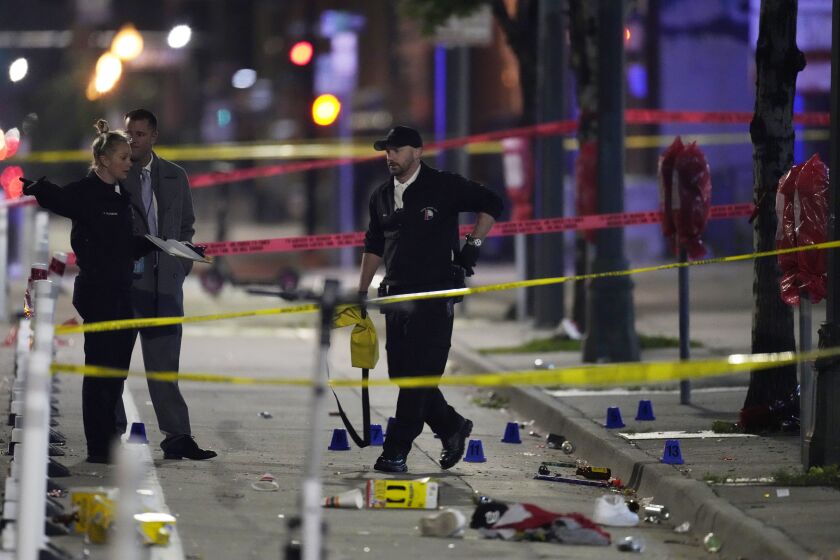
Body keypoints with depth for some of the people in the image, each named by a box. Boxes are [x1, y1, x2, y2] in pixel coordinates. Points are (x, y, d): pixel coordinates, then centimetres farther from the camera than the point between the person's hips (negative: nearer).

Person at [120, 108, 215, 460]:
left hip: (165, 282, 3)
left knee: (164, 365, 4)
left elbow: (186, 227, 18)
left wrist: (181, 267, 7)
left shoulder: (175, 177, 11)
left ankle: (177, 436, 2)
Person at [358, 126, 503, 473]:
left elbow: (491, 204, 4)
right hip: (396, 295, 7)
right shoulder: (381, 197, 13)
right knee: (401, 374, 6)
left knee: (419, 375, -9)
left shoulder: (444, 187, -4)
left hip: (434, 295, -7)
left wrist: (473, 244, -3)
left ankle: (397, 451, -10)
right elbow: (374, 246, 21)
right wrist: (362, 292, 16)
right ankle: (452, 428, 24)